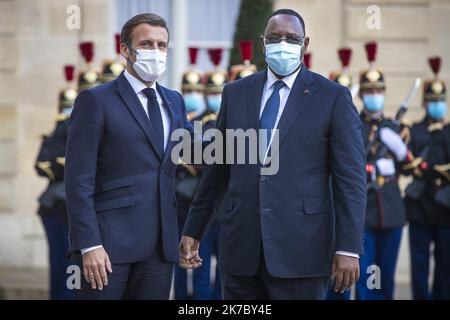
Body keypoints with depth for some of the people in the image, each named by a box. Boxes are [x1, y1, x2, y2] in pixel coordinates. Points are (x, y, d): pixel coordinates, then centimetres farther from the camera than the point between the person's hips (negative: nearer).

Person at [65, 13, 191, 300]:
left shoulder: (174, 101, 16)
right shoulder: (96, 101, -3)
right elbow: (79, 180, -8)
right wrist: (89, 245, -16)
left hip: (160, 244, 5)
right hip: (108, 243, -5)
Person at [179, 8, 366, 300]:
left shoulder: (333, 97, 0)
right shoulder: (236, 93, 11)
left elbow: (351, 179, -4)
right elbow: (217, 170, 15)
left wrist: (348, 248, -10)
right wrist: (194, 230, 13)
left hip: (301, 248, -3)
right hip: (241, 246, 3)